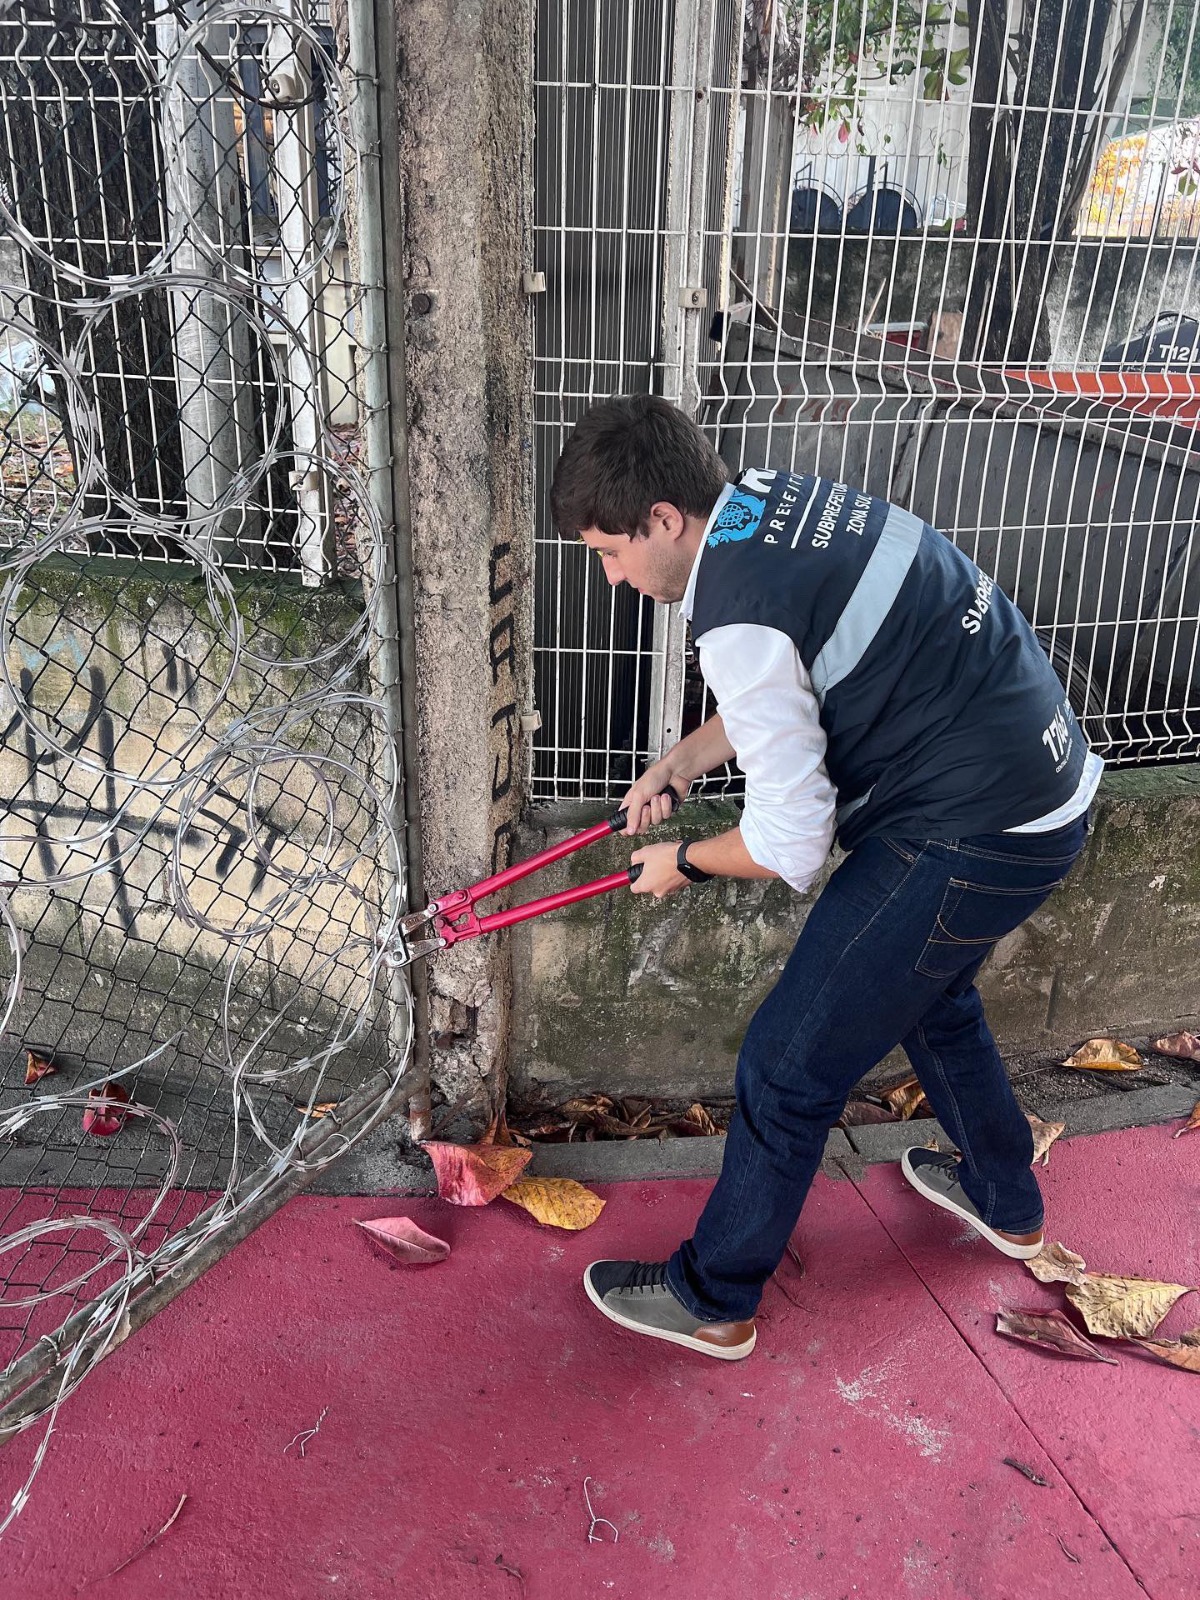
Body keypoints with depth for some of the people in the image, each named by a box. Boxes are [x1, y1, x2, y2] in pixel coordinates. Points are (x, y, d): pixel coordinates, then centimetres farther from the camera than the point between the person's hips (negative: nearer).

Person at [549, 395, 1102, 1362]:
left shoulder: (739, 619, -27)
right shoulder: (777, 498, 2)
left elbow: (791, 846, -20)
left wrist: (686, 863, -1)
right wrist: (685, 760, 13)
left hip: (974, 836, -10)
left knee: (789, 1068, 2)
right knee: (931, 993, 32)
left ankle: (713, 1301, 23)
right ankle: (1006, 1203, 55)